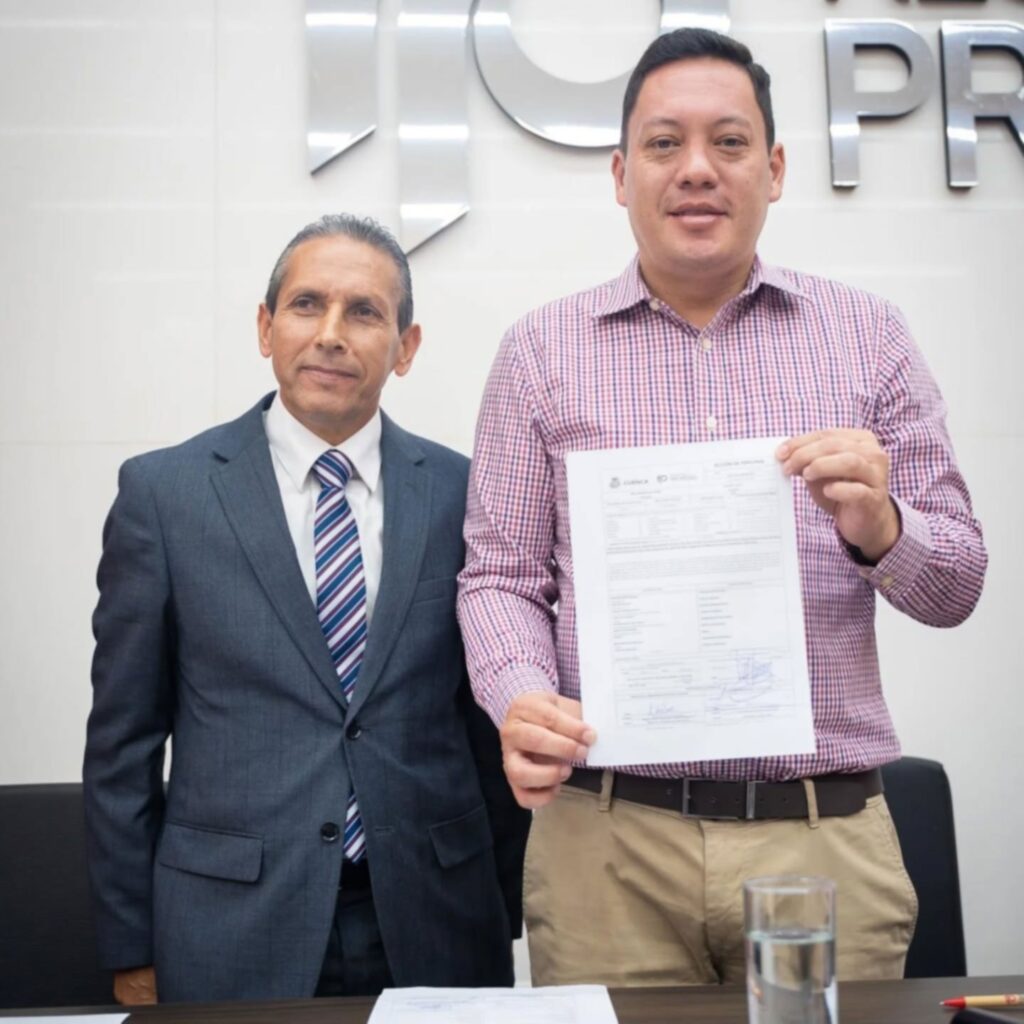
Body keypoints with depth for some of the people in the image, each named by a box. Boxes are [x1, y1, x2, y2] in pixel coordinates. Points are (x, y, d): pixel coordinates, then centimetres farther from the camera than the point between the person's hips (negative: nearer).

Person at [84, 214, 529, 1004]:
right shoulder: (163, 491, -4)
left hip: (434, 927, 2)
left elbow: (490, 720, 5)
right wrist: (132, 954, 1)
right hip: (230, 934, -1)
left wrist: (503, 921, 6)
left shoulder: (462, 492, 0)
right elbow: (123, 737, 0)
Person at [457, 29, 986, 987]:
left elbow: (954, 586, 5)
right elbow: (500, 577, 3)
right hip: (606, 840, 0)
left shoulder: (867, 334, 5)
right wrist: (522, 699, -17)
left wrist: (879, 528, -17)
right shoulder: (541, 349, 4)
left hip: (826, 836, 1)